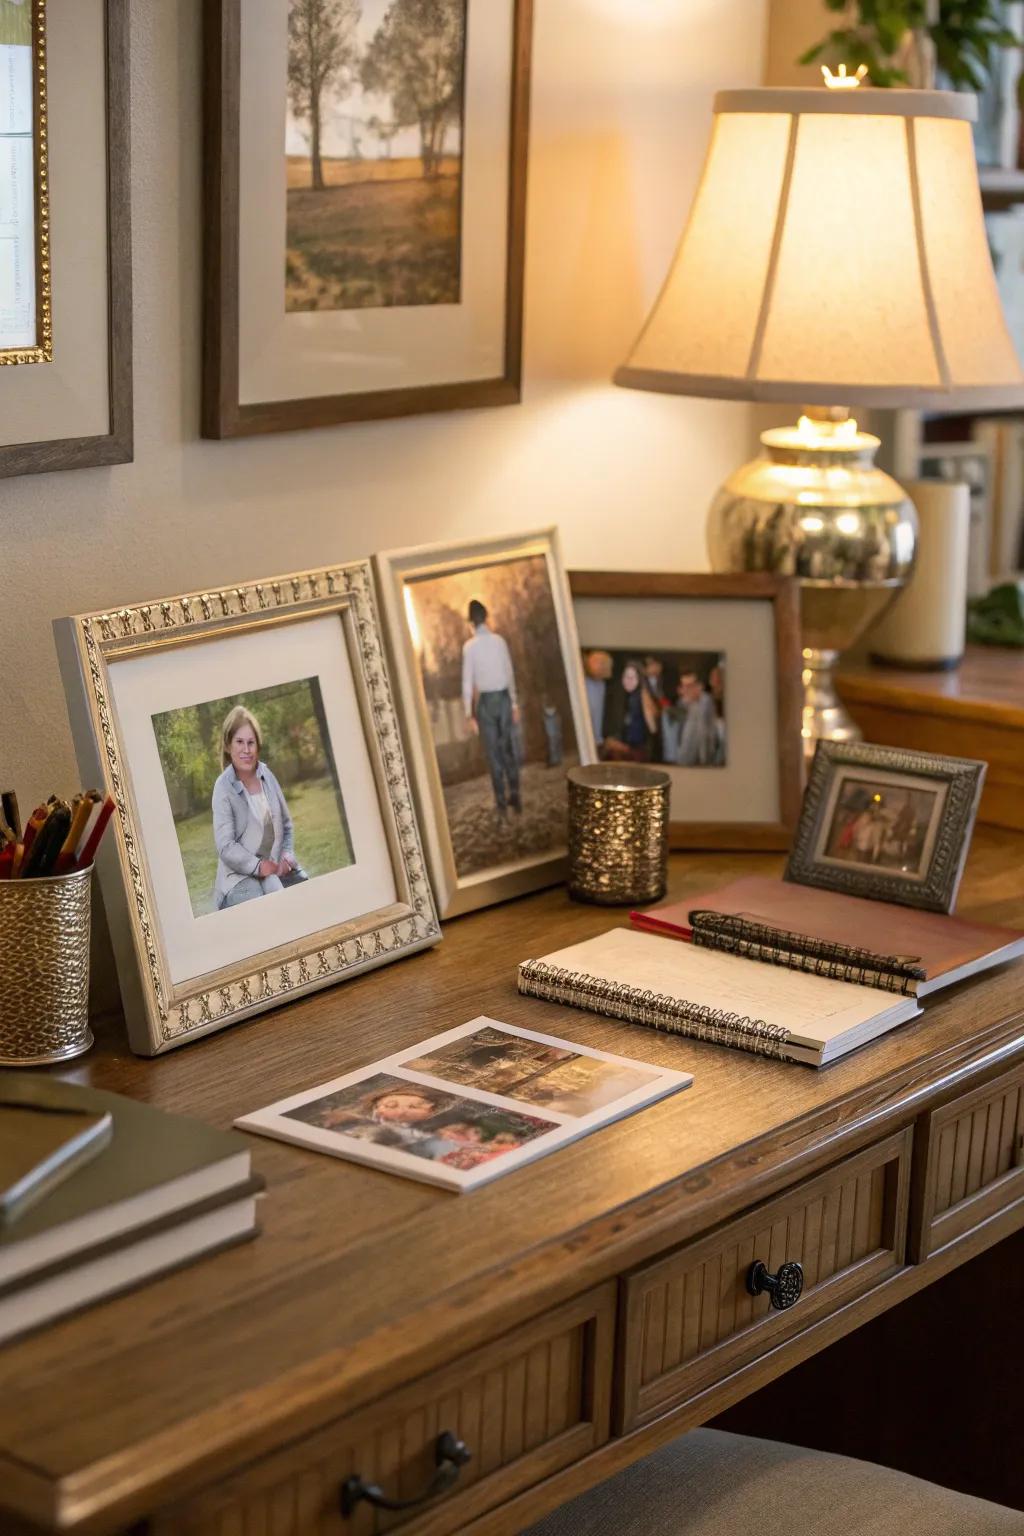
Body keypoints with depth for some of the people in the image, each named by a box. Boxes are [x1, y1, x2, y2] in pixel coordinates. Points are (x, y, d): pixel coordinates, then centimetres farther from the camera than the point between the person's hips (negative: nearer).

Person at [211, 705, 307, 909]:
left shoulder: (267, 776, 8)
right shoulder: (223, 788, -7)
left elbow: (287, 825, 17)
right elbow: (226, 847, -12)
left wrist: (287, 856, 0)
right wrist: (259, 867, -21)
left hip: (276, 867, 6)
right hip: (240, 874, -5)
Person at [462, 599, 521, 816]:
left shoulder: (470, 646, -10)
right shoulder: (500, 640, -2)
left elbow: (468, 681, -10)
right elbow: (510, 674, 4)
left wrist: (469, 714, -4)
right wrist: (514, 704, 14)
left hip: (485, 701, -2)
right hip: (504, 698, 2)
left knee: (493, 752, 4)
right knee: (509, 749, 10)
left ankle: (501, 800, 7)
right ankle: (514, 796, 12)